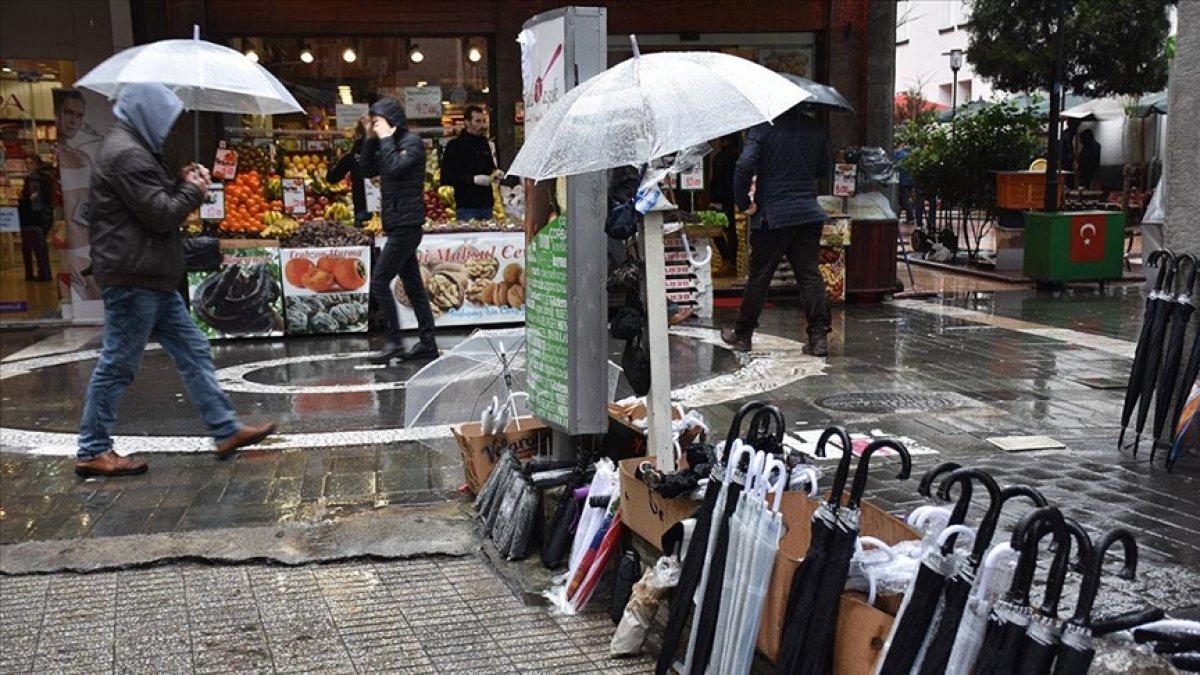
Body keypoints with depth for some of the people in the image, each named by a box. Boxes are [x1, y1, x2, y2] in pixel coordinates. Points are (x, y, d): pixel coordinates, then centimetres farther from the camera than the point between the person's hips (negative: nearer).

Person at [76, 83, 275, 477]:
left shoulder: (134, 150, 19)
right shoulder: (126, 154, -16)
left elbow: (159, 204, 23)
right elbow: (162, 214, -19)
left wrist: (182, 184, 7)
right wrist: (193, 190, -2)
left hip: (152, 280, 11)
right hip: (132, 278, -11)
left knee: (193, 352, 11)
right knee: (117, 365, -2)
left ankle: (226, 430, 16)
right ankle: (92, 452, 9)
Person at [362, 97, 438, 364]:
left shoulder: (412, 142, -9)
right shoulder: (389, 145, 18)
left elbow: (395, 168, -23)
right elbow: (368, 170, 16)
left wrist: (385, 138, -13)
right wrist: (371, 140, 7)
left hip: (406, 224, -9)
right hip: (397, 224, 9)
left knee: (379, 281, -10)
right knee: (413, 285, 9)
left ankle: (394, 342, -6)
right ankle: (428, 343, 12)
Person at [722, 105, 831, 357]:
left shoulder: (763, 127, -9)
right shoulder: (814, 128, 6)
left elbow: (744, 165, -19)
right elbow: (824, 169, 16)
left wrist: (743, 202, -7)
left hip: (773, 214, -3)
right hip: (808, 211, 4)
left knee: (759, 277, 6)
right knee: (810, 275, 6)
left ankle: (742, 335, 18)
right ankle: (819, 337, 2)